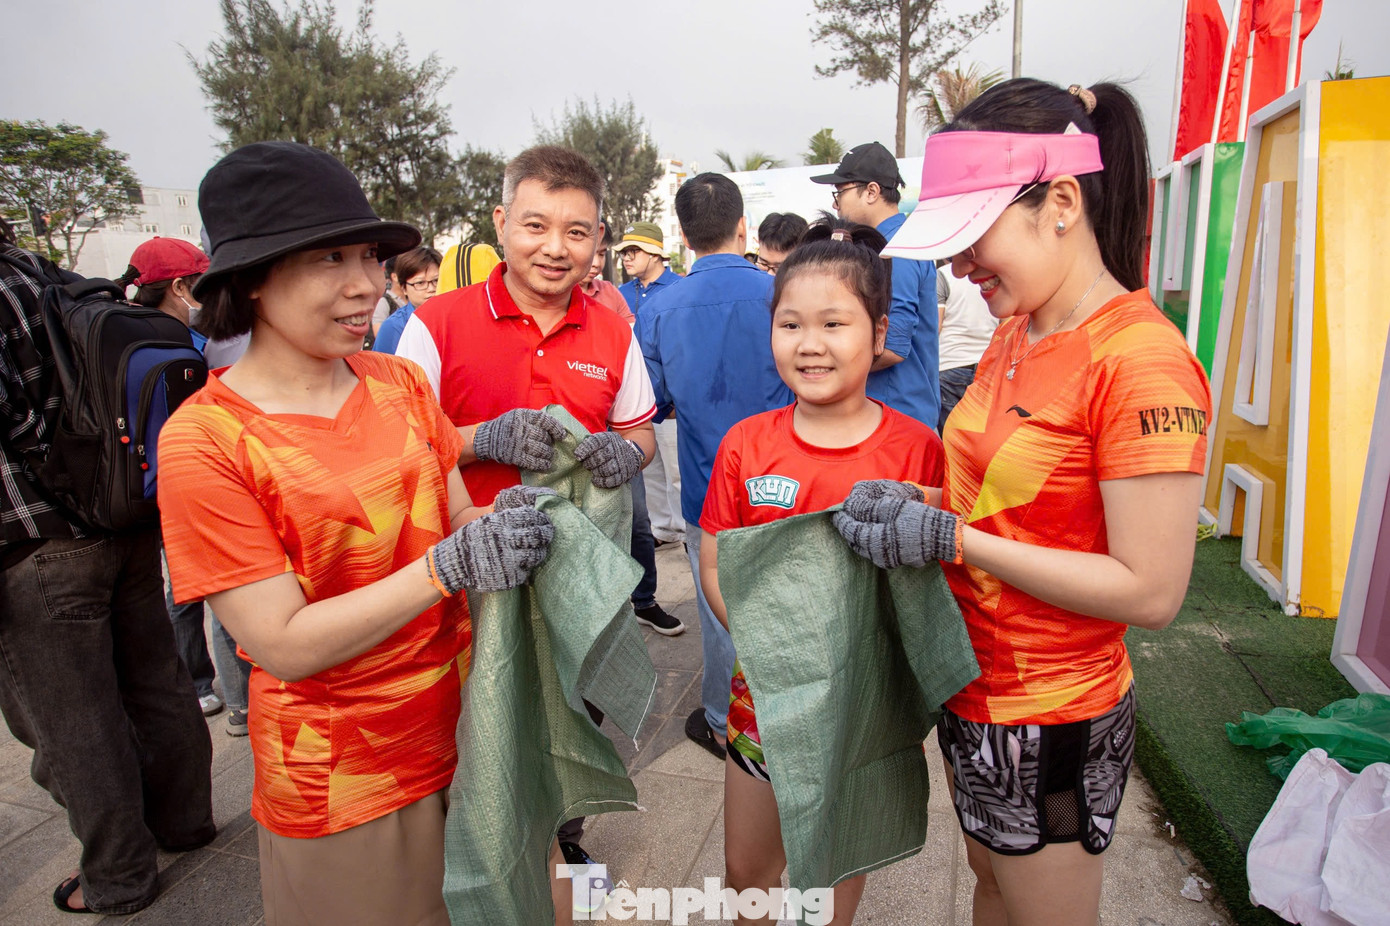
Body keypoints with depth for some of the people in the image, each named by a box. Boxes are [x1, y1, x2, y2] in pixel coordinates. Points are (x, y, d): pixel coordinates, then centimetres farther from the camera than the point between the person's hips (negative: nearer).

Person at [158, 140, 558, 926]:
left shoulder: (399, 382, -2)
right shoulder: (205, 441, -17)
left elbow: (456, 523, 3)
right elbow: (283, 644, -19)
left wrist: (503, 524, -20)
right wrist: (449, 566, -28)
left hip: (465, 730, 5)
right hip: (341, 785, -4)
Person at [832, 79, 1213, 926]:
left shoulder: (1141, 361, -23)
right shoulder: (1017, 334, 1)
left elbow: (1151, 591, -24)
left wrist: (951, 540, -26)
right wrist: (917, 501, -5)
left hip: (1054, 722, -7)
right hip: (976, 689, 8)